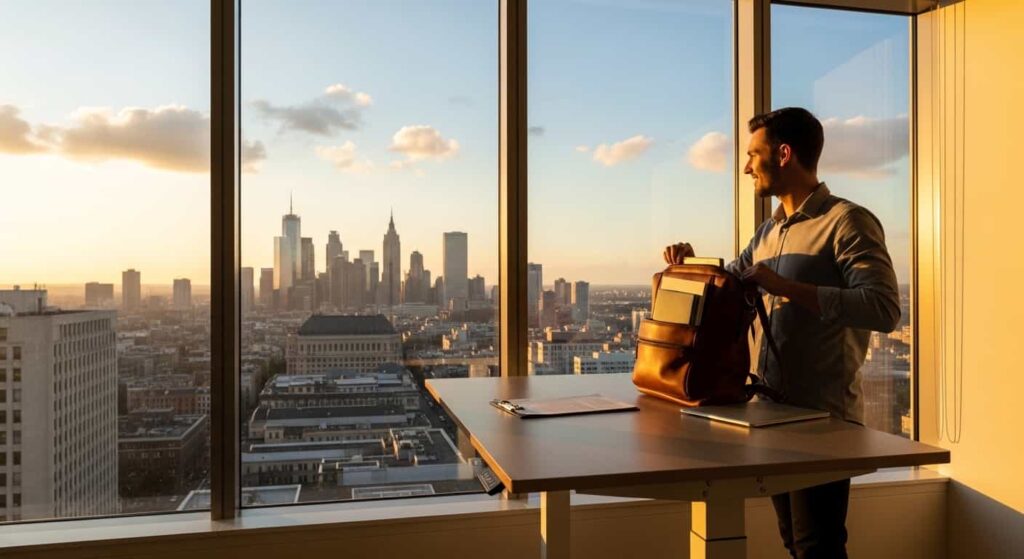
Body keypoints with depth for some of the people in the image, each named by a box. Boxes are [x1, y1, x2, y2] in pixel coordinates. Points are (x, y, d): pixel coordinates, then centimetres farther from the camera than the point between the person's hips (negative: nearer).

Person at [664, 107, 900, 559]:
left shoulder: (846, 221, -10)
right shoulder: (770, 229, 15)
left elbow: (884, 309, -22)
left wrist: (784, 285, -25)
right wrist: (692, 264, 7)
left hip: (823, 417, -8)